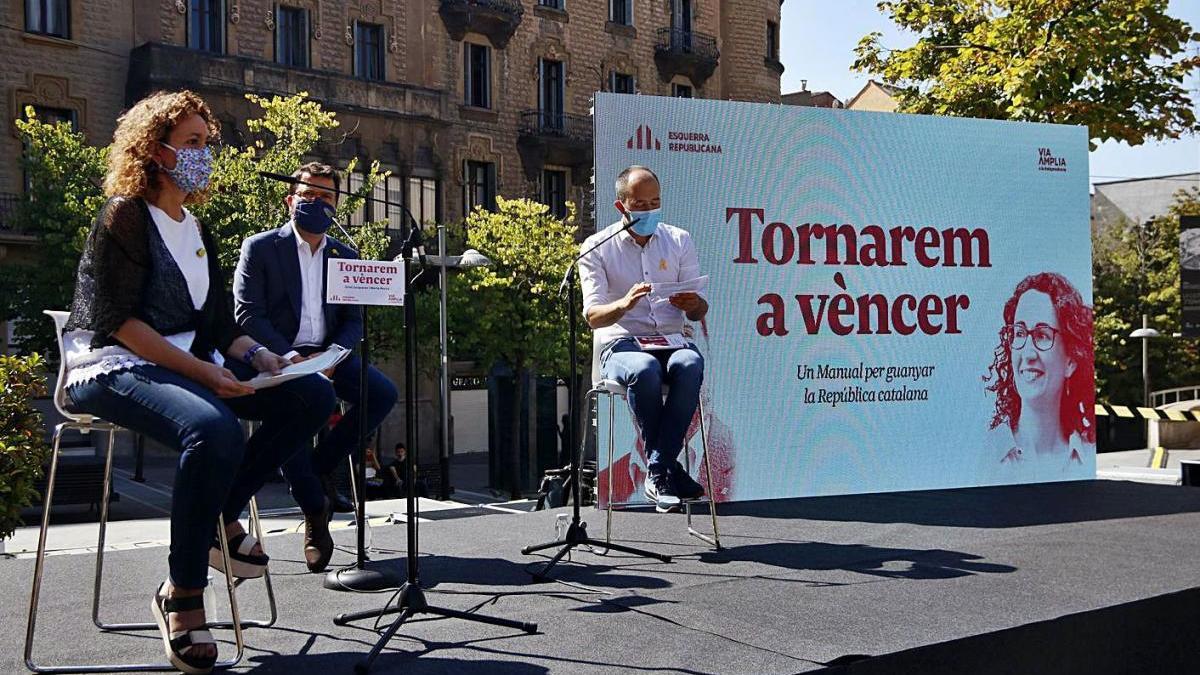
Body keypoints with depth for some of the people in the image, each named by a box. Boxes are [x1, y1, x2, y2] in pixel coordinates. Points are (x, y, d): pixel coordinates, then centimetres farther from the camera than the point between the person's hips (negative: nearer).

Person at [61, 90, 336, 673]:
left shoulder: (195, 229, 18)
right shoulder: (125, 217, -6)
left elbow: (214, 321, 17)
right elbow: (118, 320, -16)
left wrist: (255, 354, -3)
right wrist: (202, 371, -24)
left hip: (190, 364, 8)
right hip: (113, 368, -8)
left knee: (313, 395, -10)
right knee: (215, 430, -38)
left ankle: (223, 515, -1)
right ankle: (181, 597, -22)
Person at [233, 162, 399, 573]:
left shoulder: (345, 256, 15)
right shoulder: (260, 248, 2)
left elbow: (353, 321, 11)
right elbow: (248, 314, -7)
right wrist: (288, 357, -21)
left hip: (327, 356, 4)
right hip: (276, 356, -4)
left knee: (383, 393, -22)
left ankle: (320, 466, -5)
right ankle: (314, 511, -20)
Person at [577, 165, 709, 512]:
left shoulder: (679, 240, 13)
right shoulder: (597, 247, 4)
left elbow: (698, 313, 11)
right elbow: (592, 316, -5)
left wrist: (693, 304, -15)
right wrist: (624, 304, -27)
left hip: (670, 340, 2)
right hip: (621, 343, -2)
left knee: (690, 364, -34)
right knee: (645, 370, -38)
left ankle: (657, 472, -29)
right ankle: (669, 468, -22)